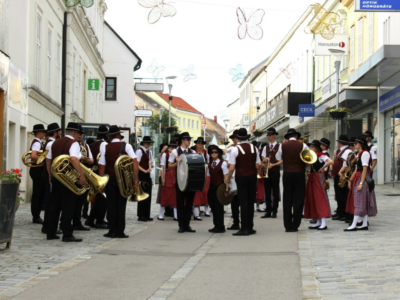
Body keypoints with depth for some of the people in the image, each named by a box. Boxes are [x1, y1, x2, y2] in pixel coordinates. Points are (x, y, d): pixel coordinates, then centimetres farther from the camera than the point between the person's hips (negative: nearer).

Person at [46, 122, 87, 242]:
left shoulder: (56, 143, 12)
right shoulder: (73, 143, -10)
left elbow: (48, 160, 15)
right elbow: (73, 159, -27)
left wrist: (51, 175, 22)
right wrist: (82, 175, -25)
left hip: (56, 177, 7)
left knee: (55, 206, 13)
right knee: (68, 207, -4)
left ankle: (51, 233, 15)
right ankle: (67, 235, -4)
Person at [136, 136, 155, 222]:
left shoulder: (149, 151, 13)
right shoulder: (139, 151, -10)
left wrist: (152, 164, -1)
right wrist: (145, 171, -19)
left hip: (148, 175, 8)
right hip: (141, 175, -8)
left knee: (148, 195, 8)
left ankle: (147, 215, 13)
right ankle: (141, 216, -1)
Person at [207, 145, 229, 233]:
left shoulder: (223, 163, -4)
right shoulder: (210, 164, 11)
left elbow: (226, 176, -6)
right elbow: (209, 175, 13)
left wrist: (226, 188, -12)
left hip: (219, 187, -6)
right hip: (212, 186, 6)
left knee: (219, 206, -4)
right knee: (213, 206, 7)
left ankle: (220, 227, 1)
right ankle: (216, 225, 14)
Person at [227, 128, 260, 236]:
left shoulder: (235, 149, -10)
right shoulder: (254, 148, 2)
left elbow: (232, 168, -13)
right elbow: (257, 165, 3)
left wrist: (228, 178, 1)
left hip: (241, 178, -4)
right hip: (252, 177, 4)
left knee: (243, 203, -3)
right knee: (251, 202, 10)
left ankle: (244, 228, -5)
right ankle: (250, 227, 13)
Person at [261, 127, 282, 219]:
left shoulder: (279, 146, -1)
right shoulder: (266, 147, 15)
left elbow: (282, 160, -6)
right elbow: (263, 159, 13)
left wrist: (273, 165, -18)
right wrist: (265, 160, -10)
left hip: (275, 171, -5)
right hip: (267, 172, 5)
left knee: (275, 192, -1)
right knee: (267, 192, 4)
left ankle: (274, 211, 4)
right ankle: (268, 212, 8)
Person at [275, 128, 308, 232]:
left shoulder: (283, 145, -2)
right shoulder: (302, 145, -5)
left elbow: (278, 158, 11)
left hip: (287, 174, 1)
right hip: (300, 174, -1)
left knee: (287, 200, 6)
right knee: (298, 200, 4)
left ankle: (288, 226, 5)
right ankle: (295, 225, 2)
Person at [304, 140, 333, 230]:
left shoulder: (321, 155, -10)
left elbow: (330, 162, -24)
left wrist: (322, 168, -16)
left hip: (318, 177, -9)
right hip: (311, 178, 9)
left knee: (320, 198, -11)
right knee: (312, 199, 9)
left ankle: (324, 223, -14)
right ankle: (318, 222, 15)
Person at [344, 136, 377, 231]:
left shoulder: (365, 153, -13)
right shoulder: (359, 154, 16)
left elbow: (365, 169, -18)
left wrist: (361, 183, -21)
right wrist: (350, 180, 14)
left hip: (363, 178, -10)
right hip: (358, 178, 10)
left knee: (359, 202, -9)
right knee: (364, 203, 9)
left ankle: (354, 225, -11)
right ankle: (365, 224, 11)